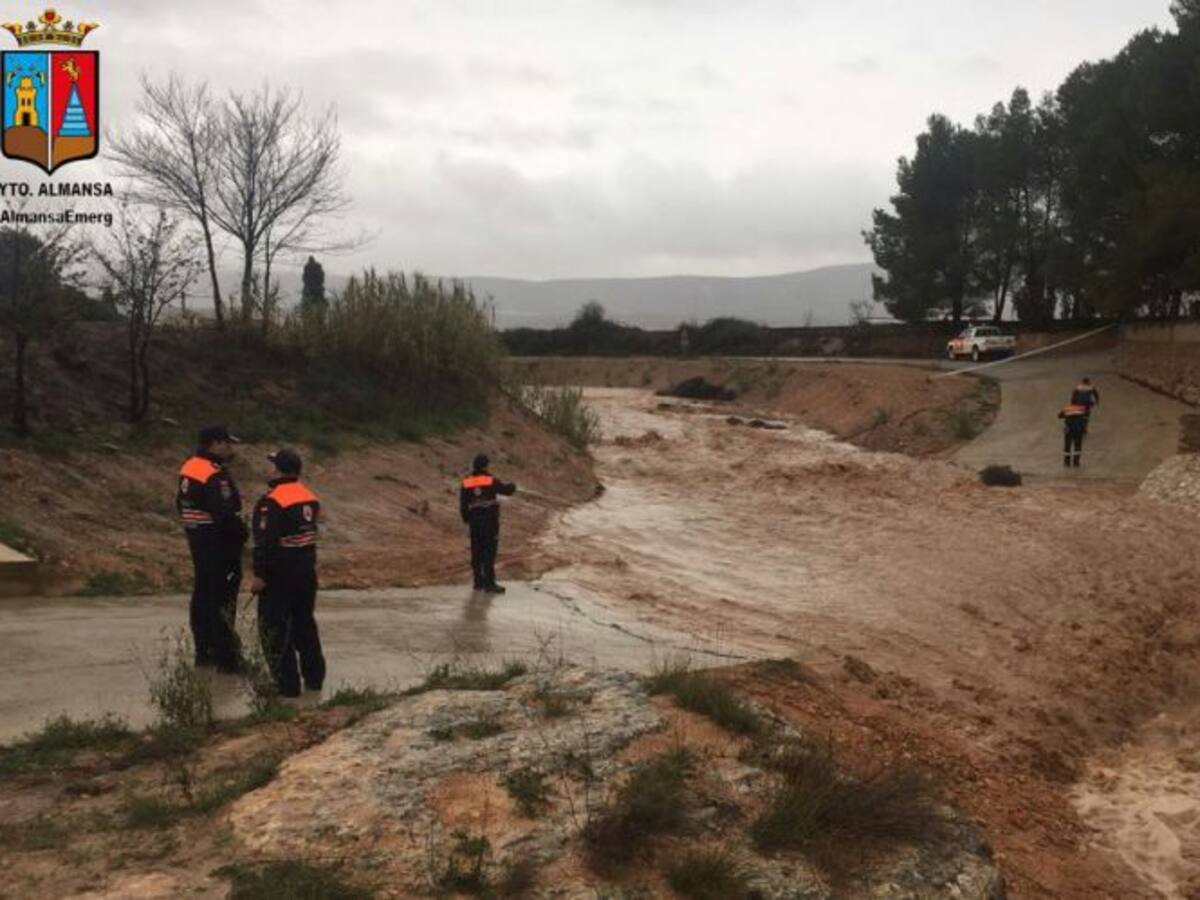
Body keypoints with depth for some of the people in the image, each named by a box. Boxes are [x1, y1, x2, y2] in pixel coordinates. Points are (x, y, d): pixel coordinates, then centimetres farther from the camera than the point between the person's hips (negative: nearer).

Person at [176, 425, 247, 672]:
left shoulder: (189, 467, 10)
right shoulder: (215, 475, -21)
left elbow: (181, 503, 18)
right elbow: (225, 513, -25)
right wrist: (241, 533, -11)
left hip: (197, 538, 10)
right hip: (219, 541, -10)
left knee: (202, 594, 16)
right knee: (222, 597, -5)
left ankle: (204, 651, 26)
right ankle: (226, 657, -2)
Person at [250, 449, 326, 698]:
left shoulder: (272, 502, -19)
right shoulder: (310, 498, 7)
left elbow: (265, 542, -22)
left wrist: (259, 575, -17)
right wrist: (308, 564, 18)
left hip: (280, 575, -8)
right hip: (306, 572, 8)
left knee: (274, 629, 2)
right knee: (304, 623, 19)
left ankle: (287, 684, 3)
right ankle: (314, 677, 27)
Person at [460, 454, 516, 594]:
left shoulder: (466, 482, 3)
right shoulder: (491, 480, -8)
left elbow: (463, 504, 5)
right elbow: (506, 490, 0)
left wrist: (466, 519, 19)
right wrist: (512, 487, 23)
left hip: (474, 520, 4)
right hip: (490, 519, -4)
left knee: (477, 551, 11)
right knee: (489, 551, -4)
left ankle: (479, 582, 17)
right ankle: (489, 583, -7)